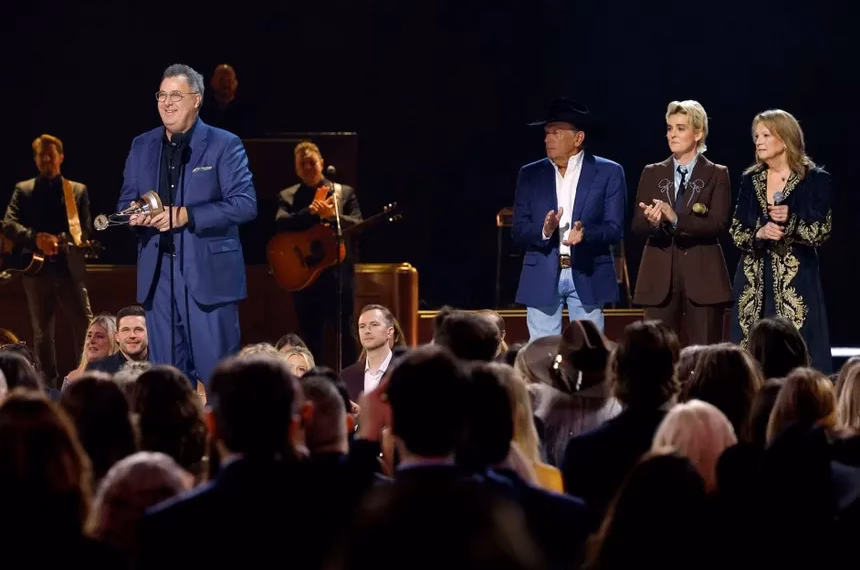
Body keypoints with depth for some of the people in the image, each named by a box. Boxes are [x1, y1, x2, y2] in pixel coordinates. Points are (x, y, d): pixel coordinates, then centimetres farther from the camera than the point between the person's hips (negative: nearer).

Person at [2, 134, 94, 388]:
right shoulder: (23, 190, 8)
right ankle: (49, 385, 15)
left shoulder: (78, 190, 10)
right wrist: (36, 239, -22)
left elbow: (85, 229, 3)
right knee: (42, 332, 8)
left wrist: (63, 242, -17)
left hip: (70, 268, -1)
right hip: (37, 269, 1)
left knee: (85, 328, -8)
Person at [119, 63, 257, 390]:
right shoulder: (142, 146, 14)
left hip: (209, 273, -5)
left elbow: (245, 203, -10)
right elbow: (126, 202, 18)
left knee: (218, 375, -4)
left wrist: (187, 216, -18)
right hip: (158, 274, 5)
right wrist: (135, 214, -7)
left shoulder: (224, 145, -2)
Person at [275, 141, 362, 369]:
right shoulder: (287, 196, 9)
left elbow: (358, 226, -4)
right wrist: (310, 212, -20)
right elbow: (281, 224, -9)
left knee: (345, 333, 0)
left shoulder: (344, 192, 8)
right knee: (311, 337, 6)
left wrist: (332, 216, -19)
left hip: (339, 270, -1)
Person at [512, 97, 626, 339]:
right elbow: (518, 230, 4)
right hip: (542, 277, 2)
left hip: (587, 276, -2)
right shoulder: (530, 174, 7)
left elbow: (615, 228, -4)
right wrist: (544, 231, -18)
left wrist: (585, 232, -24)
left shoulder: (609, 172, 1)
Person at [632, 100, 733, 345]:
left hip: (702, 276, -2)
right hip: (660, 275, 2)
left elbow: (719, 224, -9)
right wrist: (652, 221, -19)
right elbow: (636, 225, 5)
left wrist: (676, 219, -22)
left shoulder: (716, 175, 3)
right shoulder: (652, 173, 11)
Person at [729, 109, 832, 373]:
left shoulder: (815, 180, -2)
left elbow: (821, 232, -5)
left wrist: (791, 219, -21)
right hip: (755, 280, 4)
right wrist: (759, 234, -11)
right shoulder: (750, 180, 12)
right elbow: (736, 231, 9)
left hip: (795, 279, -4)